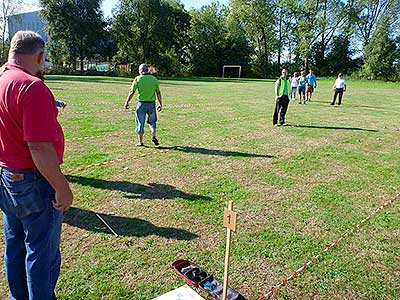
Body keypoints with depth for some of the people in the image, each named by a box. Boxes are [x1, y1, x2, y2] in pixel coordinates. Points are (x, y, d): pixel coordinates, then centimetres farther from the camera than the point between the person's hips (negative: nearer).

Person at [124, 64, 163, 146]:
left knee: (140, 123, 8)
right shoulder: (154, 79, 3)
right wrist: (160, 104, 10)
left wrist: (127, 102, 3)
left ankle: (140, 142, 13)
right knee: (152, 121, 21)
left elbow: (132, 92, -6)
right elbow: (158, 93, 3)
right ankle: (154, 135, 0)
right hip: (152, 103, 2)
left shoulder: (138, 79, -4)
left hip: (142, 104, -2)